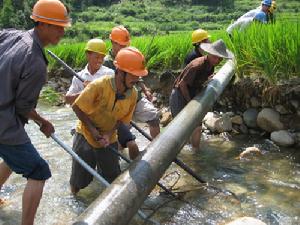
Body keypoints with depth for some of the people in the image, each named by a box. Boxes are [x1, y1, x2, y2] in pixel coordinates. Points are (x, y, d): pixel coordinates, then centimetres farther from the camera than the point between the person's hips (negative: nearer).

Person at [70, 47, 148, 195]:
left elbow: (123, 119, -2)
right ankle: (74, 197, 38)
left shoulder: (133, 94, -13)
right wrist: (92, 129, -17)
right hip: (86, 134, -3)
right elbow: (77, 107, -18)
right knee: (80, 179, 6)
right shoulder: (99, 85, -28)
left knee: (114, 179, 8)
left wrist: (109, 134, -18)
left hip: (108, 139, 4)